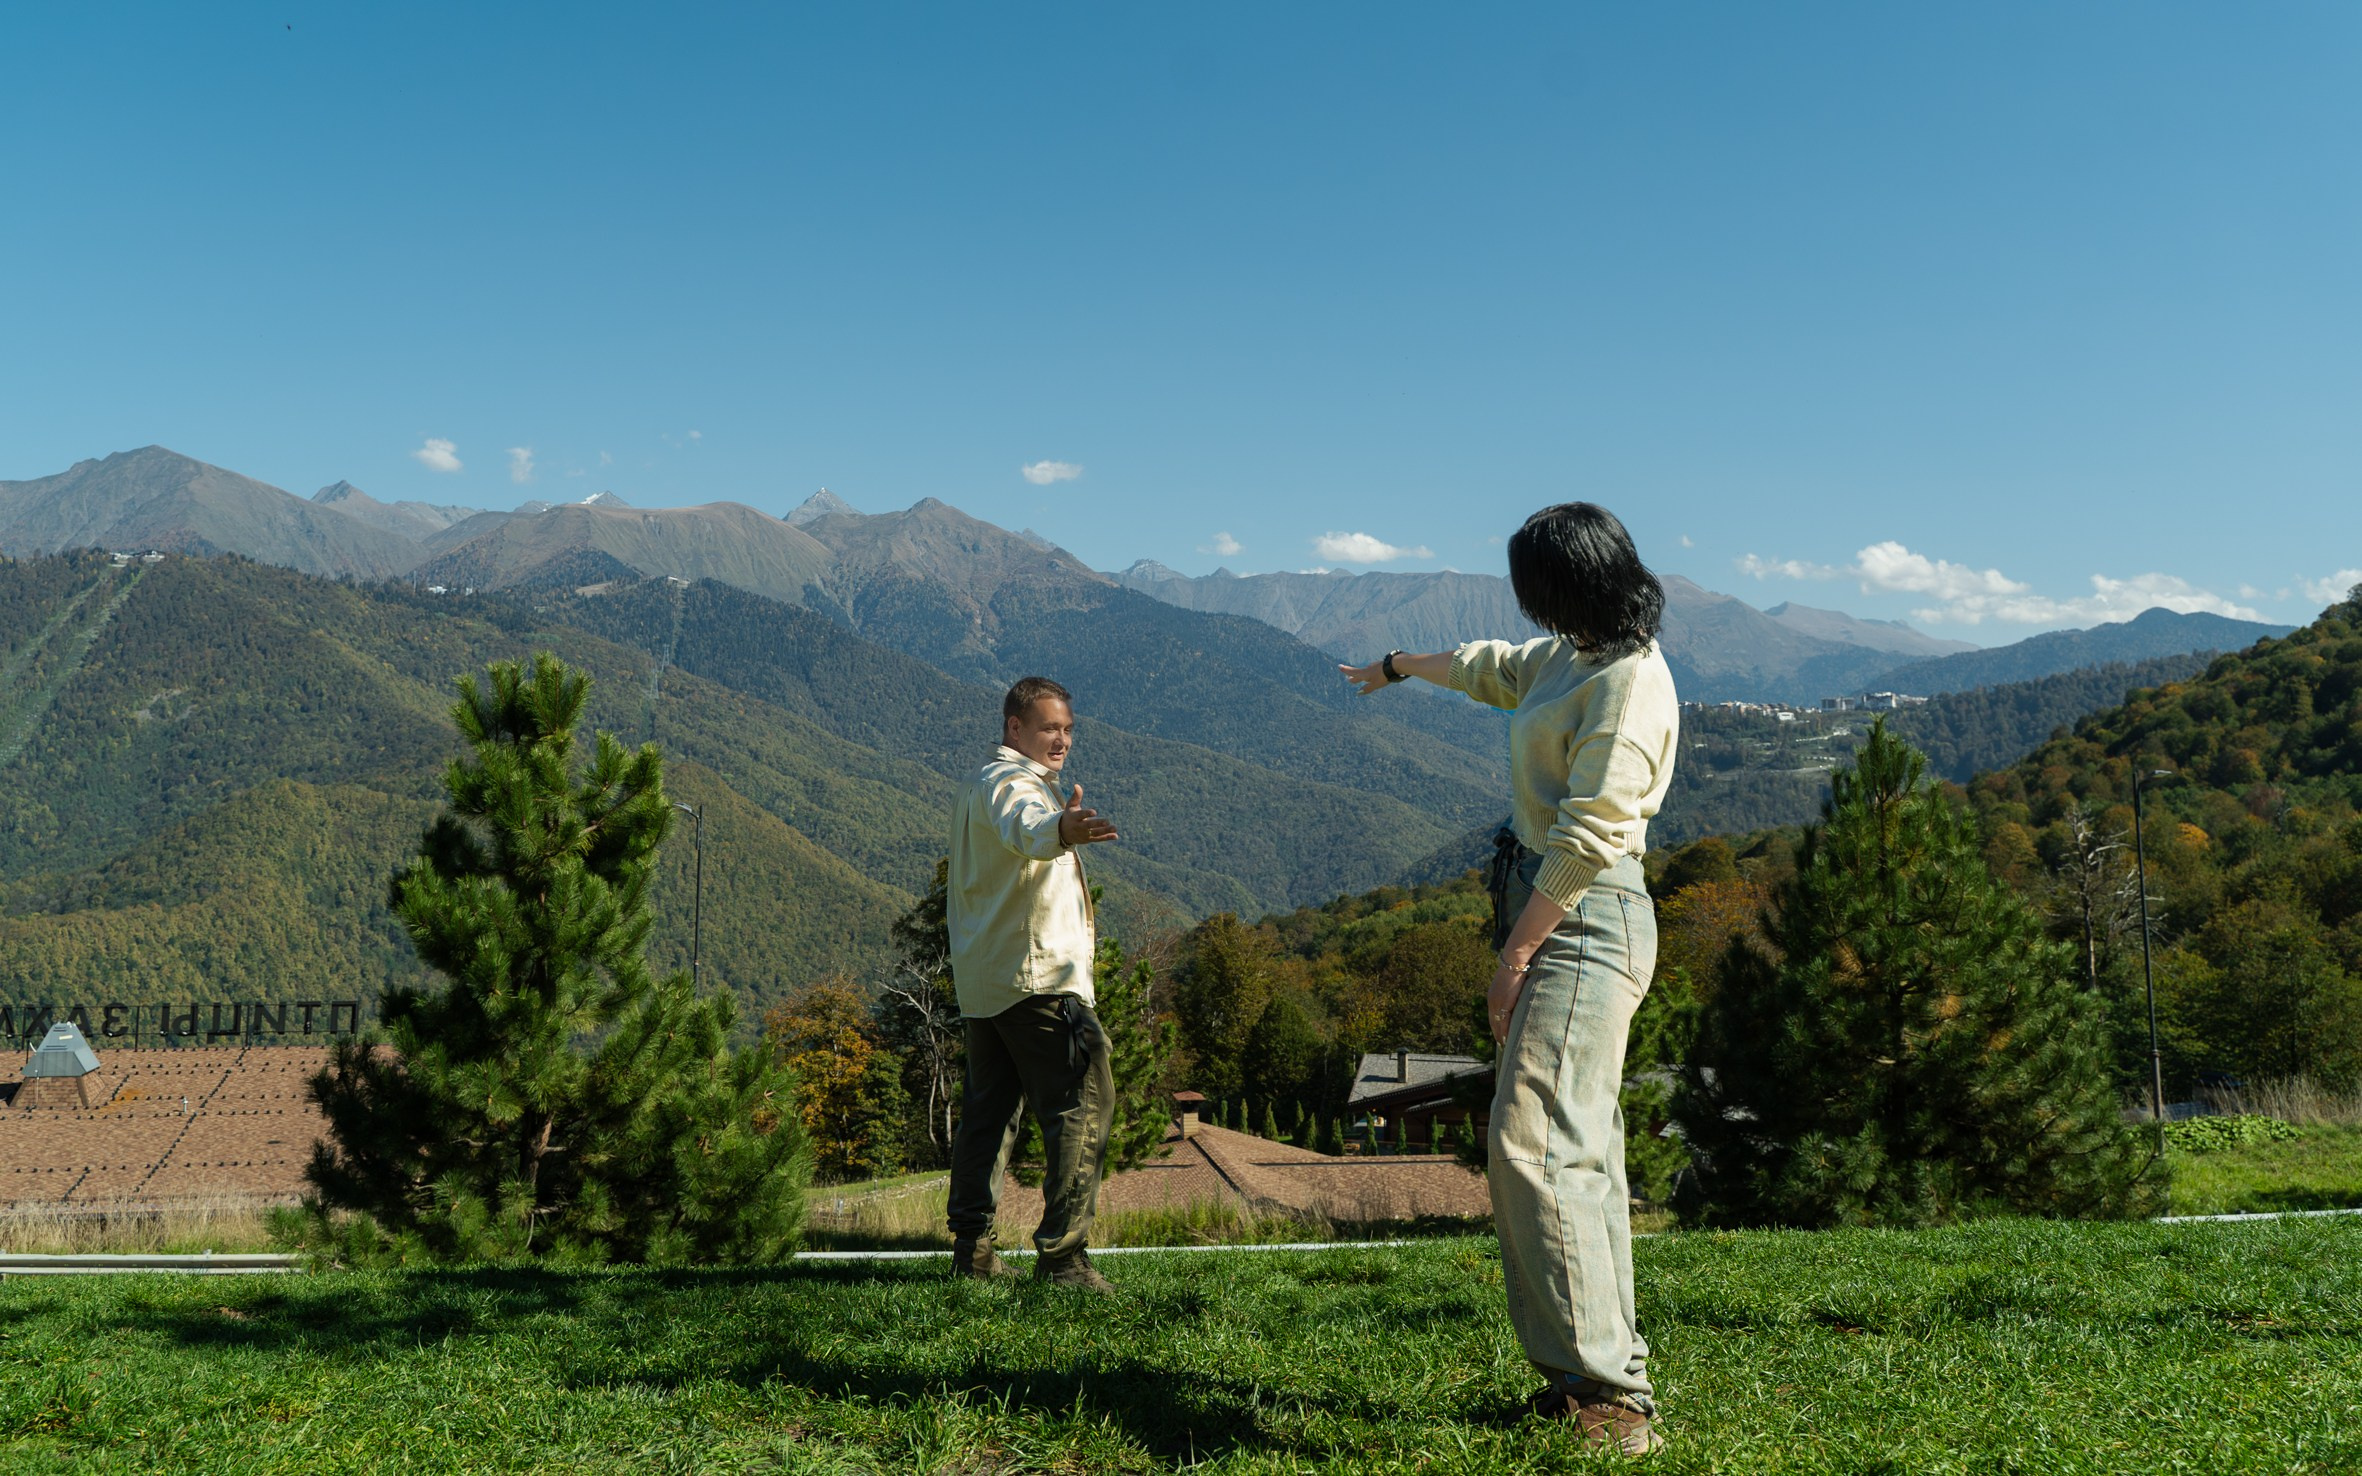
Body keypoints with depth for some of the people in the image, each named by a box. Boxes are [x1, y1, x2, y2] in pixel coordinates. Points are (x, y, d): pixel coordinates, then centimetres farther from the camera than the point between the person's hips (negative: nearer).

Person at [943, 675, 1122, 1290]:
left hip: (981, 980, 11)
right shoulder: (1013, 780, -11)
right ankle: (1062, 1253, -18)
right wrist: (1060, 829, -57)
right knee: (1082, 1105, -13)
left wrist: (1060, 836, 57)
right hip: (1037, 973, -10)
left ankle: (971, 1245, 18)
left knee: (990, 1106, 15)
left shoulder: (977, 784, 21)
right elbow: (1023, 826, -36)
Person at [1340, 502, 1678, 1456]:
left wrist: (1515, 955, -17)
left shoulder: (1629, 682, -14)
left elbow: (1589, 839, -20)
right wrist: (1398, 667, 54)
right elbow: (1490, 668, 38)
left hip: (1585, 923, -10)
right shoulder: (1569, 658, 16)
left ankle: (1605, 1390, -19)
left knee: (1534, 1147, -19)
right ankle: (1610, 1377, 12)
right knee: (1578, 1152, 8)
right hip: (1544, 905, 10)